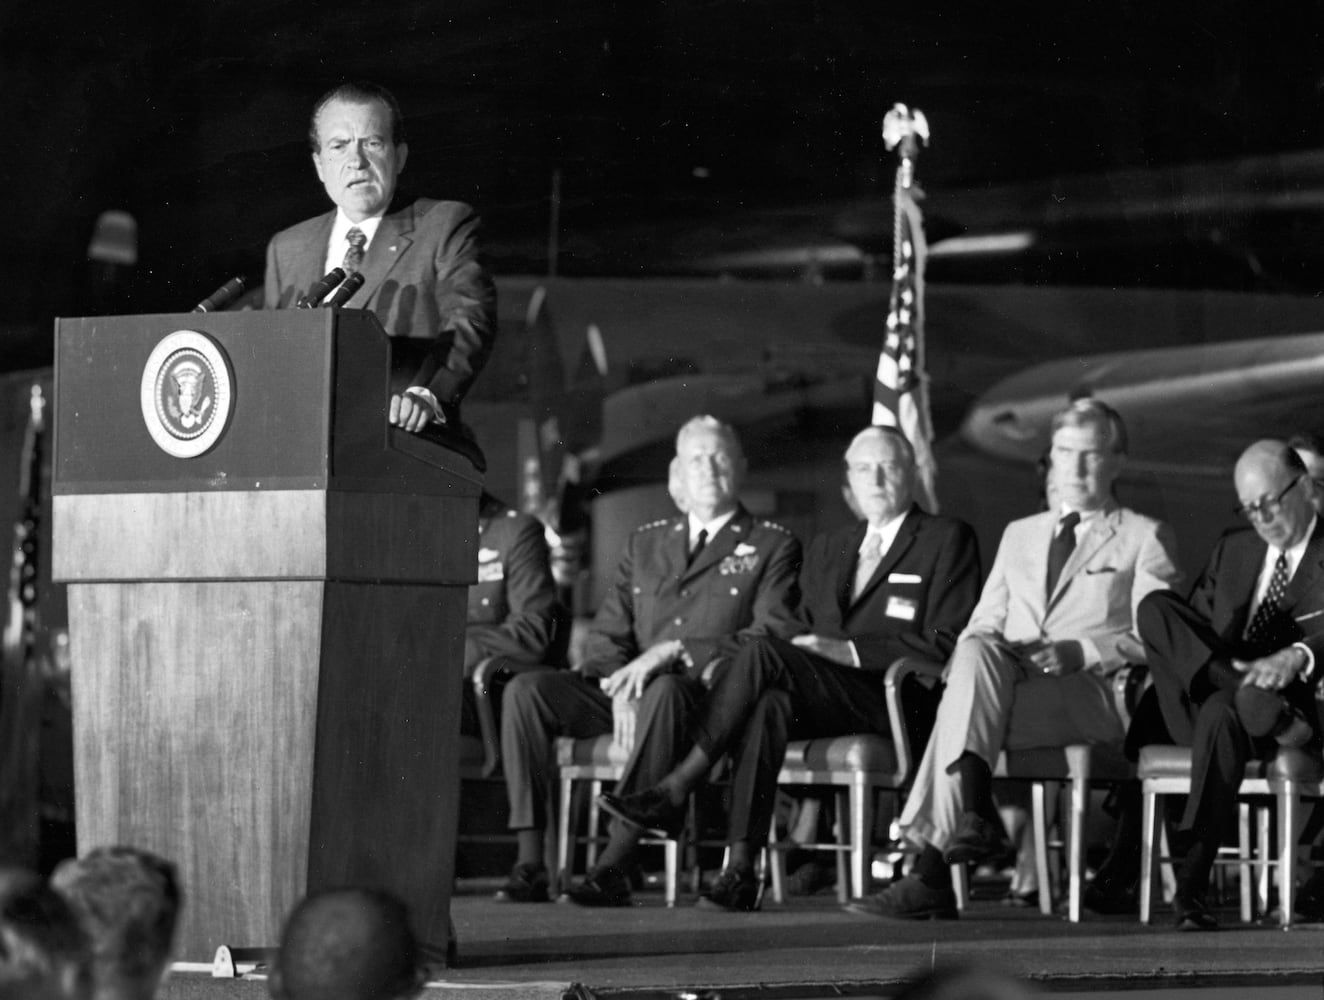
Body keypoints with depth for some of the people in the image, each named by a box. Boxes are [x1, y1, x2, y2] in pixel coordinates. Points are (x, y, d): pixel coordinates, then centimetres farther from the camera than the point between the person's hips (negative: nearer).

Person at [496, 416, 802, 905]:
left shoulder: (773, 546, 9)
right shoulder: (645, 542, 24)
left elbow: (772, 638, -5)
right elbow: (604, 635, 17)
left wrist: (674, 651, -16)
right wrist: (619, 683, -7)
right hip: (630, 691, 5)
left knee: (664, 690, -40)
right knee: (525, 690, -19)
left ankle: (615, 866, -45)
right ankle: (529, 862, -25)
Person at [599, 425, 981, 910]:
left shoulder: (948, 539, 8)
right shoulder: (827, 549, 27)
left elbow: (944, 645, -3)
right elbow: (802, 634, 25)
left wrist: (850, 650, -12)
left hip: (895, 702, -5)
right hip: (822, 702, 5)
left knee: (763, 653, -27)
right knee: (770, 703, -33)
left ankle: (675, 789, -23)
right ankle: (740, 869, -39)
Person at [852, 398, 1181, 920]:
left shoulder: (1145, 538, 15)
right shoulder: (1019, 534, 31)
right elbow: (984, 622, 24)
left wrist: (1081, 652, -12)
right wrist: (975, 650, -1)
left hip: (1092, 695, -4)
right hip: (1006, 679, 4)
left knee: (963, 705, -32)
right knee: (974, 652, -34)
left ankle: (930, 871, -43)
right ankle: (974, 810, -44)